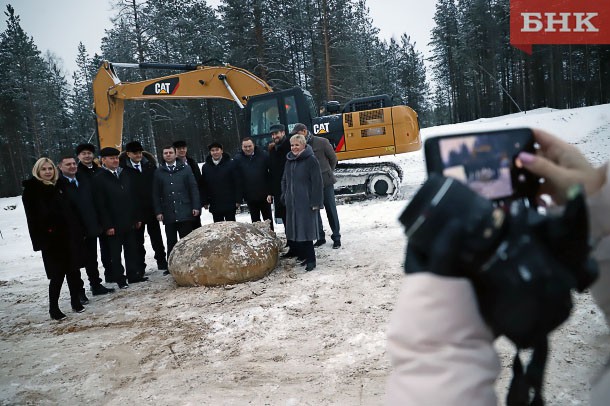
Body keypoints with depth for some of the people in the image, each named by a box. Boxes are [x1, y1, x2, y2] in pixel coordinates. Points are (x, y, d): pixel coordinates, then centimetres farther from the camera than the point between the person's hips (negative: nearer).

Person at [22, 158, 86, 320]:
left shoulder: (59, 187, 14)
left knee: (73, 270, 7)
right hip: (51, 239, -5)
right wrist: (40, 239, -18)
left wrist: (78, 232, 10)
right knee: (58, 274, -3)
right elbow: (33, 217, -10)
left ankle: (76, 301, 19)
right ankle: (53, 307, 10)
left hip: (69, 237, 5)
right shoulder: (32, 190, -2)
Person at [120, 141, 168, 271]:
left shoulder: (150, 165, 4)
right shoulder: (124, 168, -6)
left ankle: (162, 262, 24)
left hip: (152, 208, 3)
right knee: (138, 239, 7)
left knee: (156, 236, 12)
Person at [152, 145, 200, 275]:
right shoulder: (158, 172, 8)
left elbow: (193, 188, 2)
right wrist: (158, 211, 1)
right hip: (168, 214, 2)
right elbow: (156, 194, 8)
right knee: (171, 242, 8)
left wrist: (196, 206, -5)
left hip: (185, 212, -2)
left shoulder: (185, 169, 5)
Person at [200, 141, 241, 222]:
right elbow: (203, 186, 7)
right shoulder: (205, 167, 5)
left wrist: (238, 200, -10)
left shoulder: (230, 164, -4)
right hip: (214, 206, 3)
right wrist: (205, 202, 3)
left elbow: (237, 183, -5)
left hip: (229, 204, -3)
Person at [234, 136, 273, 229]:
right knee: (255, 220, 12)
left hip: (264, 195, -1)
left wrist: (270, 192, -12)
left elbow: (270, 174, -6)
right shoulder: (238, 159, -2)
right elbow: (237, 179, -3)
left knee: (268, 219, 12)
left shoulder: (264, 155, -5)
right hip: (250, 197, 1)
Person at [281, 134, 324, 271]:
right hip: (292, 202, 7)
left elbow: (317, 183, -12)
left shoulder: (311, 160, -9)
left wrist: (315, 202, -15)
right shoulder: (289, 160, 12)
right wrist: (285, 197, 13)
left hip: (306, 202, -7)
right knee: (296, 231, 9)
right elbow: (285, 180, 21)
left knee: (306, 231, -6)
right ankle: (302, 255, 20)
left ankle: (310, 259, 3)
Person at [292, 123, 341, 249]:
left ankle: (336, 237, 15)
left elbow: (333, 158, 2)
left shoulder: (322, 142, -8)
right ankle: (320, 237, 22)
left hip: (325, 182, -3)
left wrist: (327, 173, 10)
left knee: (331, 210, 5)